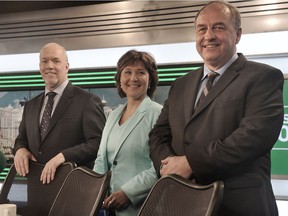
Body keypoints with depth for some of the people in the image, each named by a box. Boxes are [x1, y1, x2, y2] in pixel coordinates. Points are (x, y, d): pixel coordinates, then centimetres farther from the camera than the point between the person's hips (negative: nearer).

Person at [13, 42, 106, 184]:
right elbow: (22, 139, 18)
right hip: (37, 185, 5)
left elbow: (99, 143, -15)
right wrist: (20, 149, -5)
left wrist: (64, 156, -25)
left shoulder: (88, 101, -9)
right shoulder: (30, 106, 11)